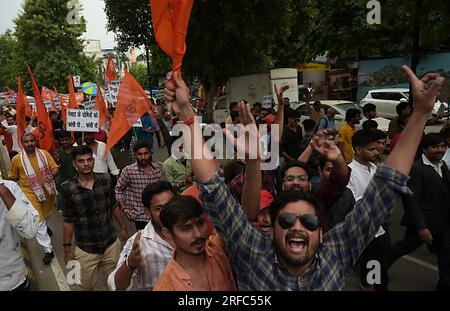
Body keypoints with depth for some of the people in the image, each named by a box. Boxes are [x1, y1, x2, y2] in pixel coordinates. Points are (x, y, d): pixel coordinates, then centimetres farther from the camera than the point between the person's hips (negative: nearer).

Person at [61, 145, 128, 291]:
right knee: (87, 286, 12)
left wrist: (123, 228, 13)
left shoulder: (105, 179, -4)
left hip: (111, 244, 2)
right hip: (86, 250, -2)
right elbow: (69, 220, -4)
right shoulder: (68, 188, -11)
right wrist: (67, 248, -1)